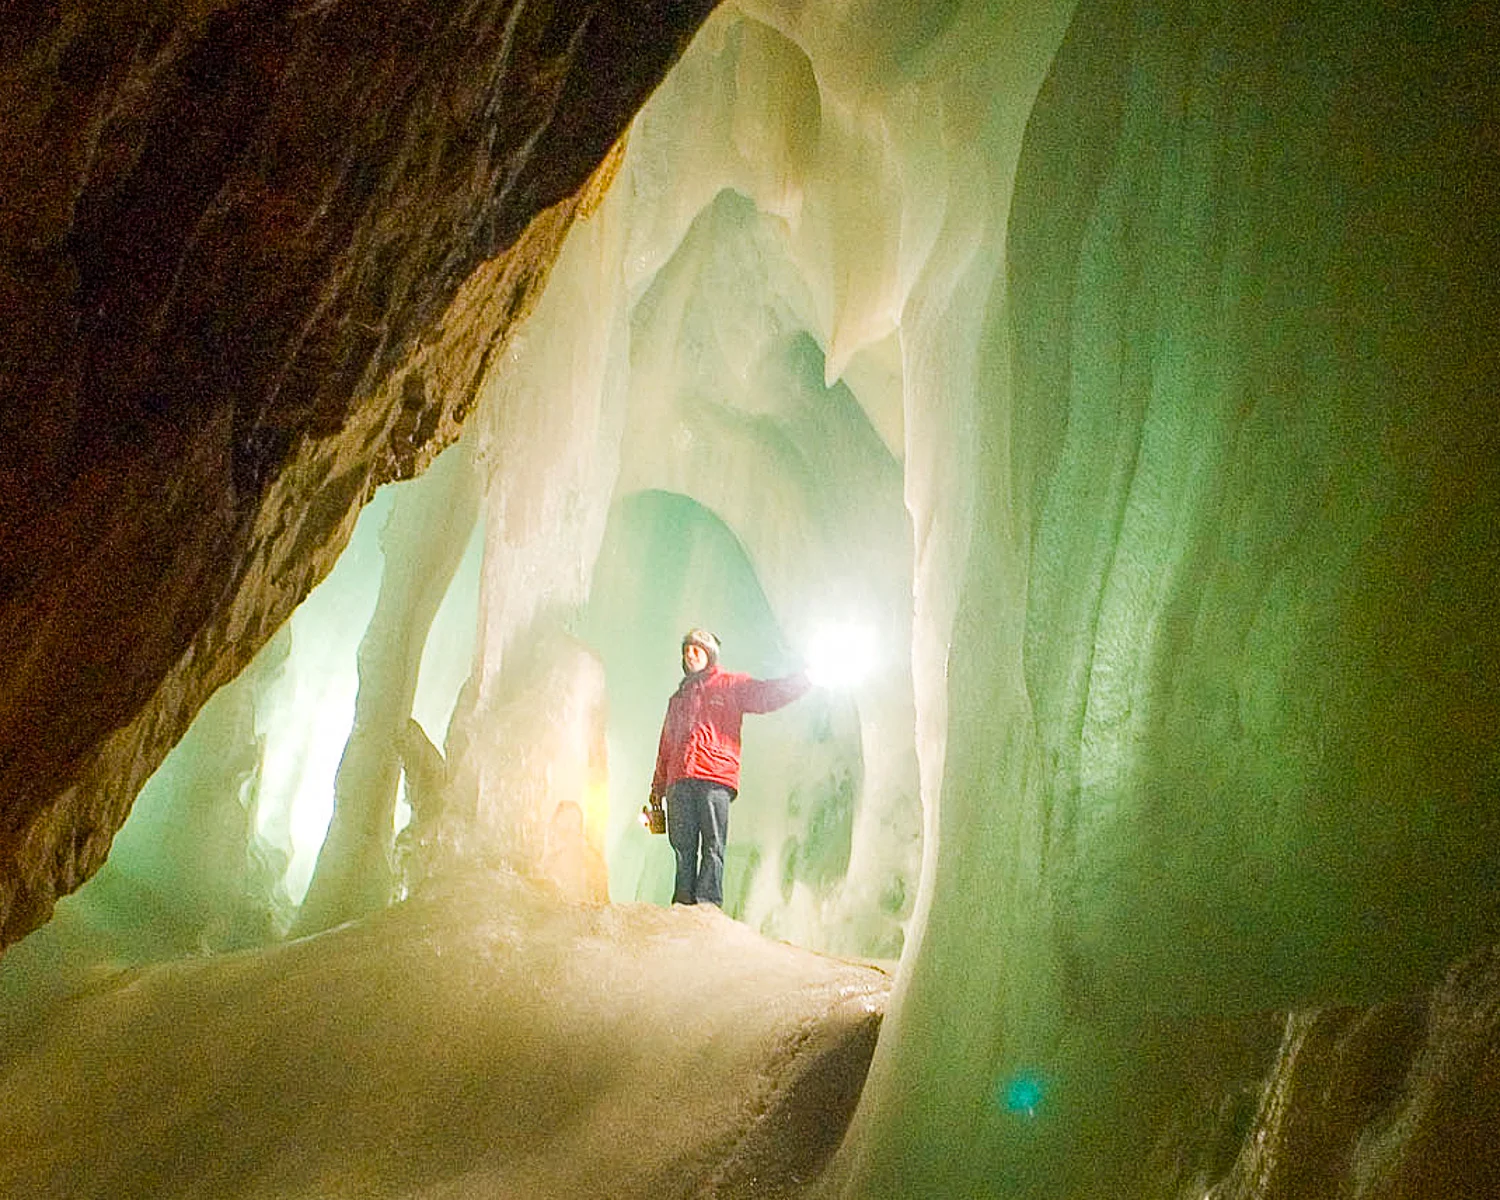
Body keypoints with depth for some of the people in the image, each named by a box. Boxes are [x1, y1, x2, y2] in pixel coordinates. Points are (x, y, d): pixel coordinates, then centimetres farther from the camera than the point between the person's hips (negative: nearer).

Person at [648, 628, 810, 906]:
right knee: (683, 849, -3)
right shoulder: (678, 698, 32)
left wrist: (804, 678, -8)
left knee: (712, 848, -11)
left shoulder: (729, 685, 17)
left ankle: (708, 907, -17)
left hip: (715, 778, -4)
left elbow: (767, 694, 5)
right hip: (679, 782, 4)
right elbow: (666, 745, 31)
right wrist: (658, 785, 26)